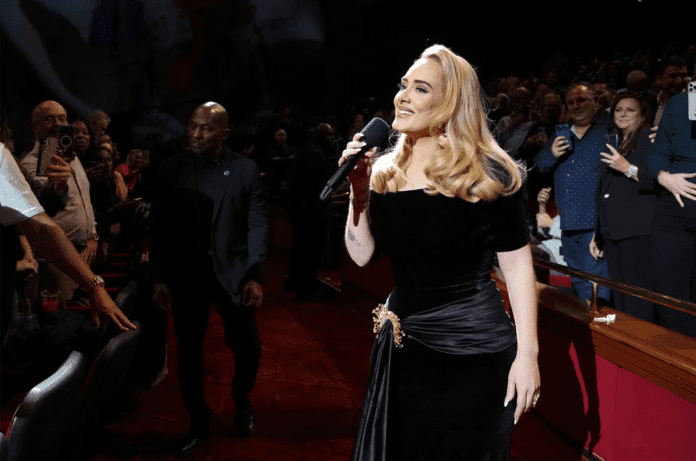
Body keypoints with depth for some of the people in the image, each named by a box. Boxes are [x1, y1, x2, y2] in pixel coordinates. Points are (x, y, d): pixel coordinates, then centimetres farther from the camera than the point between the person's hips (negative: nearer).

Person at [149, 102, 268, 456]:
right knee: (188, 351, 7)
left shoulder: (245, 170, 0)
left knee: (247, 347, 5)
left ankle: (241, 399, 37)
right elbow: (158, 225, 2)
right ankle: (198, 422, 27)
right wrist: (159, 277, -2)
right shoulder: (171, 169, 1)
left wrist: (255, 276, -8)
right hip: (186, 274, 1)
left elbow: (257, 225, -1)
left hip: (232, 272, -1)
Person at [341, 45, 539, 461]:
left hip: (473, 350, -5)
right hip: (402, 347, 5)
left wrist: (527, 354, -14)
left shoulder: (486, 174, -11)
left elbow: (517, 264, -10)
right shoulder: (385, 172, 4)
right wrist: (359, 190, -8)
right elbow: (361, 255, 5)